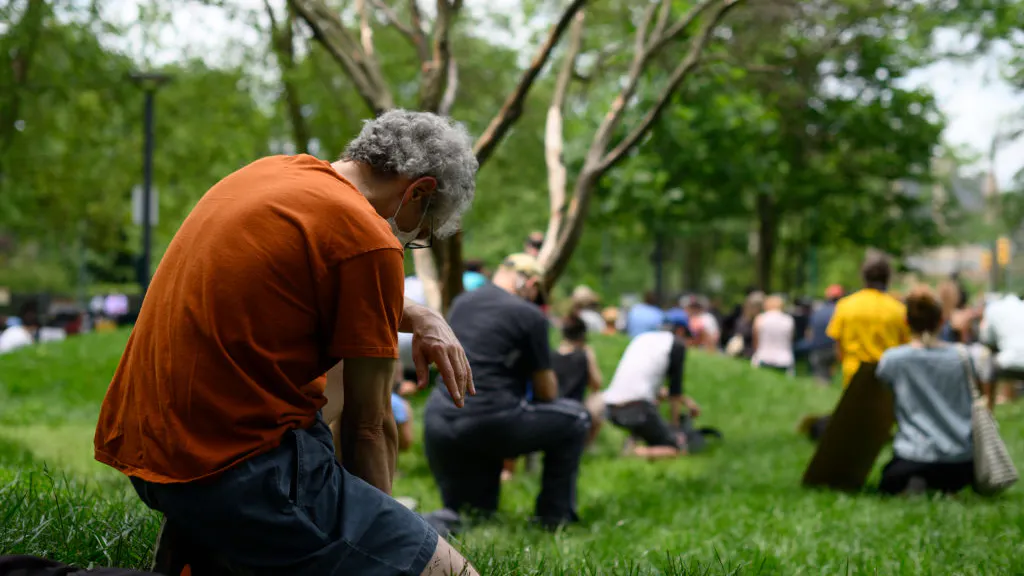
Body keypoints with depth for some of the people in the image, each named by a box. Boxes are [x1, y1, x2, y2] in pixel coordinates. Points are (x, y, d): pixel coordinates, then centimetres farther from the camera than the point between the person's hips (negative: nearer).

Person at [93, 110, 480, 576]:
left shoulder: (272, 170, 14)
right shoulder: (368, 238, -12)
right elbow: (368, 423, -5)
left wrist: (419, 317, 18)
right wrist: (378, 532, 8)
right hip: (232, 469, -10)